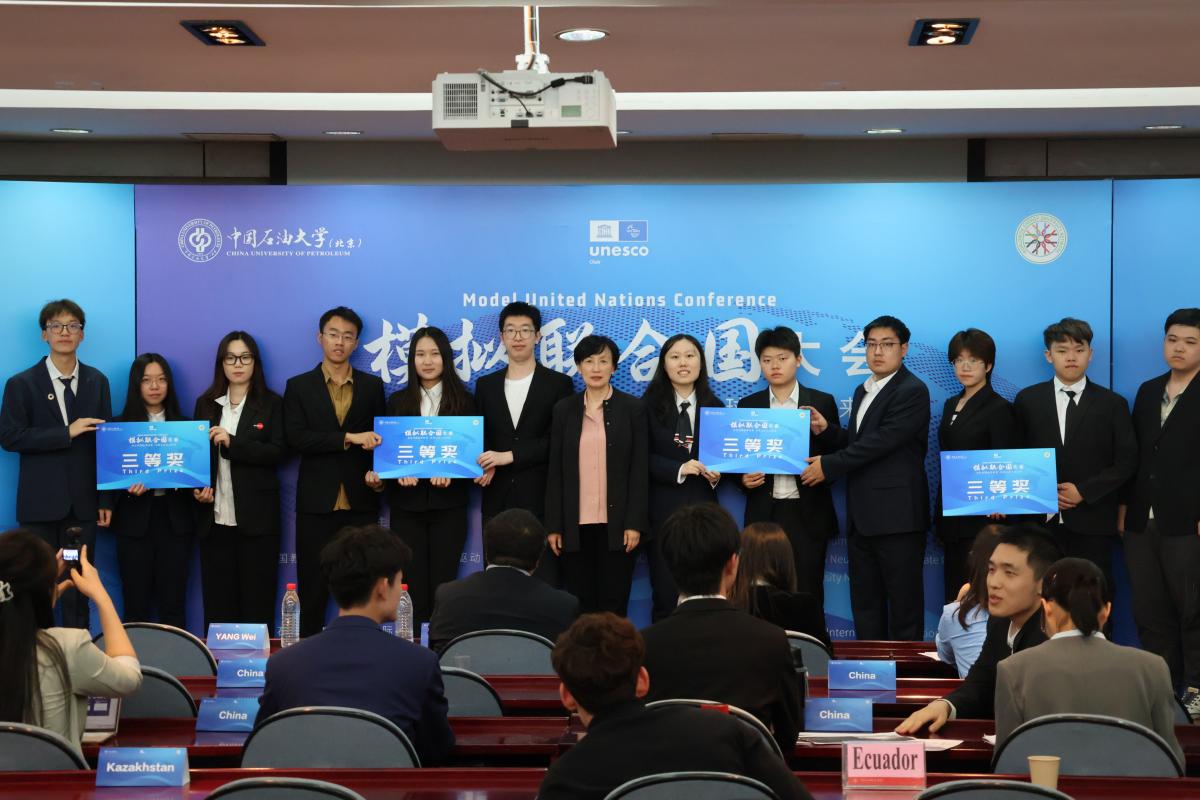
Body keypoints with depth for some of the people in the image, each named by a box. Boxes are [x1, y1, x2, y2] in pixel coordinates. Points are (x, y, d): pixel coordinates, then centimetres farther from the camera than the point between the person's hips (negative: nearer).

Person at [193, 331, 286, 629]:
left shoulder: (271, 404, 4)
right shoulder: (205, 404, 13)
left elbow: (278, 453, -7)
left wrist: (232, 443, -18)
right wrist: (198, 487, -8)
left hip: (257, 517, -3)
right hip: (215, 516, 3)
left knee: (257, 602, -1)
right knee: (217, 601, 4)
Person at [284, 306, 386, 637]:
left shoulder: (372, 386, 10)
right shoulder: (299, 386, 5)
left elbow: (378, 437, 12)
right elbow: (295, 439, -8)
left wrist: (378, 471, -7)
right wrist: (348, 438, -16)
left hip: (361, 501, 1)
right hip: (317, 501, -1)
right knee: (313, 587, 2)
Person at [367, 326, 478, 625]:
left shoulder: (465, 402, 4)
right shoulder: (398, 402, 8)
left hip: (448, 504, -1)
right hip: (406, 504, 1)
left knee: (442, 583, 0)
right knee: (411, 584, 0)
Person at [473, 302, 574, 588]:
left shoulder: (559, 384, 3)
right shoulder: (486, 385, 15)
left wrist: (509, 456, -12)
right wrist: (485, 466, -6)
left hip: (541, 499, -3)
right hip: (497, 500, 3)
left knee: (544, 582, -5)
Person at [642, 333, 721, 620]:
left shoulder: (714, 407, 9)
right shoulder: (649, 405, 0)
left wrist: (717, 474, -9)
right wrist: (678, 470, -17)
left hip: (702, 505, 2)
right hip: (662, 508, -2)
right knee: (665, 594, 3)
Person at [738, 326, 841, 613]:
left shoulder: (822, 403, 5)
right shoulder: (748, 405, 10)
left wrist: (823, 429, -15)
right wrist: (743, 478, -8)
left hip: (807, 514, -1)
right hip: (764, 514, 1)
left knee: (807, 595, -1)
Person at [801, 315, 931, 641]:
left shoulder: (913, 391, -10)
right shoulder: (863, 392, 18)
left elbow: (881, 441, -18)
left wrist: (829, 466, -13)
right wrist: (827, 430, 0)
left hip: (897, 516, -9)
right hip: (862, 516, 9)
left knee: (903, 603, -3)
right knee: (864, 603, 11)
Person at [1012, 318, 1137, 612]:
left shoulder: (1112, 404, 6)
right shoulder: (1028, 399, 9)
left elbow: (1127, 461, 2)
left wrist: (1084, 491, -8)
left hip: (1092, 522, -1)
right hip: (1040, 520, 1)